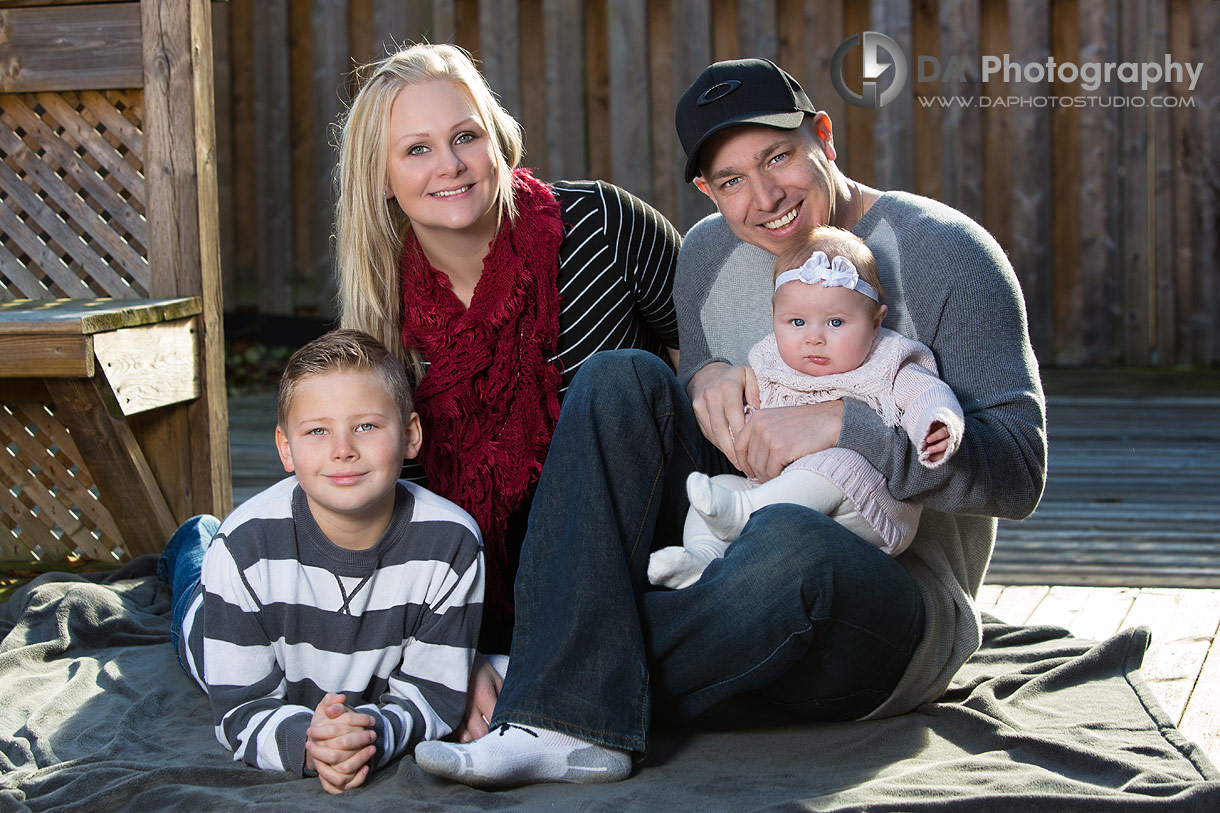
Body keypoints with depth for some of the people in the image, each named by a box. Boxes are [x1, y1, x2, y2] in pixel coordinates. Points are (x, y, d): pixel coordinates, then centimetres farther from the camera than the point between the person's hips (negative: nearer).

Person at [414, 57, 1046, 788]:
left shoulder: (945, 254, -8)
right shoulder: (711, 253, 9)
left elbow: (1019, 471, -16)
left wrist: (840, 423, -26)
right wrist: (704, 380, -7)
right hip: (733, 573, 6)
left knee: (792, 540, -41)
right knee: (622, 379, -16)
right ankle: (568, 724, -31)